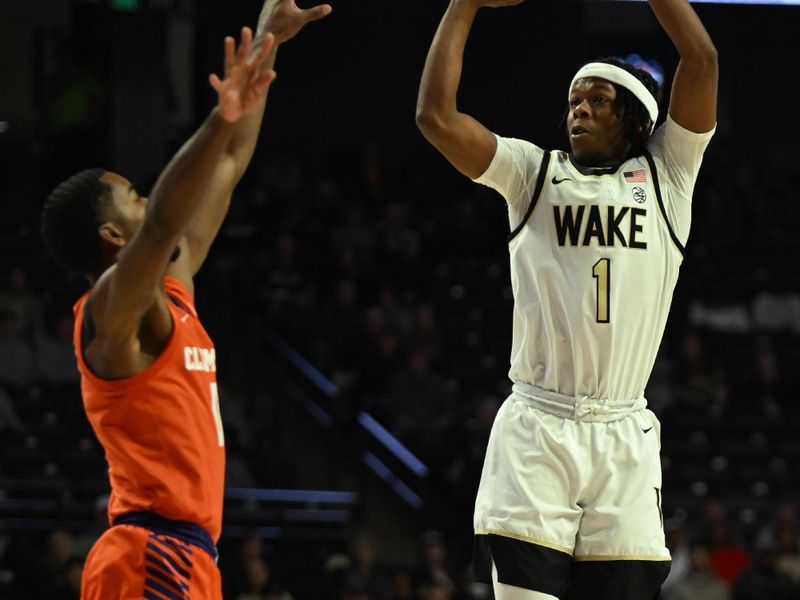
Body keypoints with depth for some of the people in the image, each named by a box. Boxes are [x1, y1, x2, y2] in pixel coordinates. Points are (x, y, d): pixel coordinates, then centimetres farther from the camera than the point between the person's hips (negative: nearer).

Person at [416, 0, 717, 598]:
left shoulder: (665, 178, 11)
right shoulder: (534, 173, 13)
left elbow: (702, 60, 1)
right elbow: (436, 114, 2)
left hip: (626, 438, 1)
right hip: (534, 433, -1)